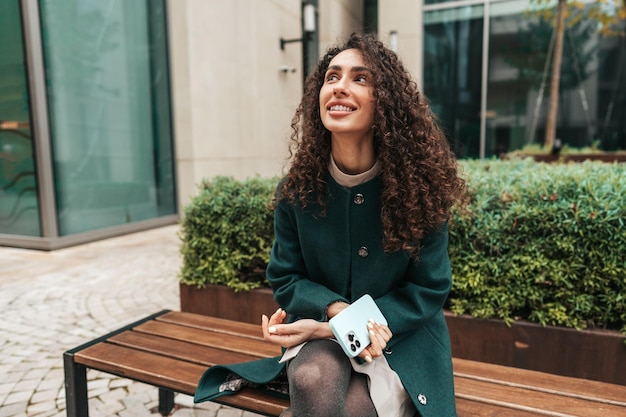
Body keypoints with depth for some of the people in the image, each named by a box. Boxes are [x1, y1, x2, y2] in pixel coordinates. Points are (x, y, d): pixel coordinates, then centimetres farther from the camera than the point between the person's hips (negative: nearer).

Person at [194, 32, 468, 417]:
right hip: (323, 331, 1)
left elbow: (429, 290, -9)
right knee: (312, 381, -31)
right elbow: (286, 279, 0)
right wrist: (340, 311, -21)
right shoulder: (297, 188, -9)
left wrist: (329, 328, -17)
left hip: (403, 337, 0)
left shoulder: (419, 185, -15)